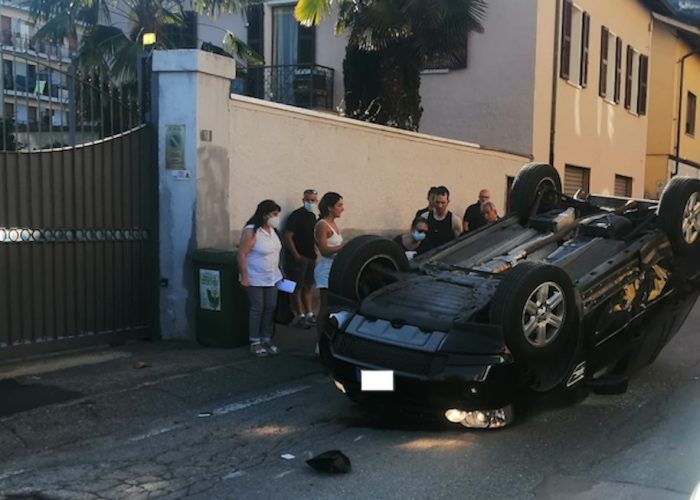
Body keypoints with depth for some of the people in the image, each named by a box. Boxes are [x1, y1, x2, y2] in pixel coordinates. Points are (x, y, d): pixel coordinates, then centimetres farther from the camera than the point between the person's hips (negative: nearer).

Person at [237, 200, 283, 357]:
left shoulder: (272, 230, 6)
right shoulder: (251, 231, -19)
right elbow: (242, 254, -19)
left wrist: (279, 271, 16)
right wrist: (244, 277, -20)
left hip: (272, 277, 7)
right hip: (255, 279, -7)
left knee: (270, 308, 9)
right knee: (257, 309, -1)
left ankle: (266, 339, 21)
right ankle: (255, 342, 10)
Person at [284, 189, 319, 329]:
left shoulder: (313, 216, 11)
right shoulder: (296, 216, -13)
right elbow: (288, 237, -17)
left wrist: (314, 253, 13)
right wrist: (296, 256, -18)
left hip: (310, 258, 8)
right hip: (298, 258, -8)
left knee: (309, 286, 12)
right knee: (297, 288, -1)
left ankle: (309, 314, 20)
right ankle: (301, 317, 3)